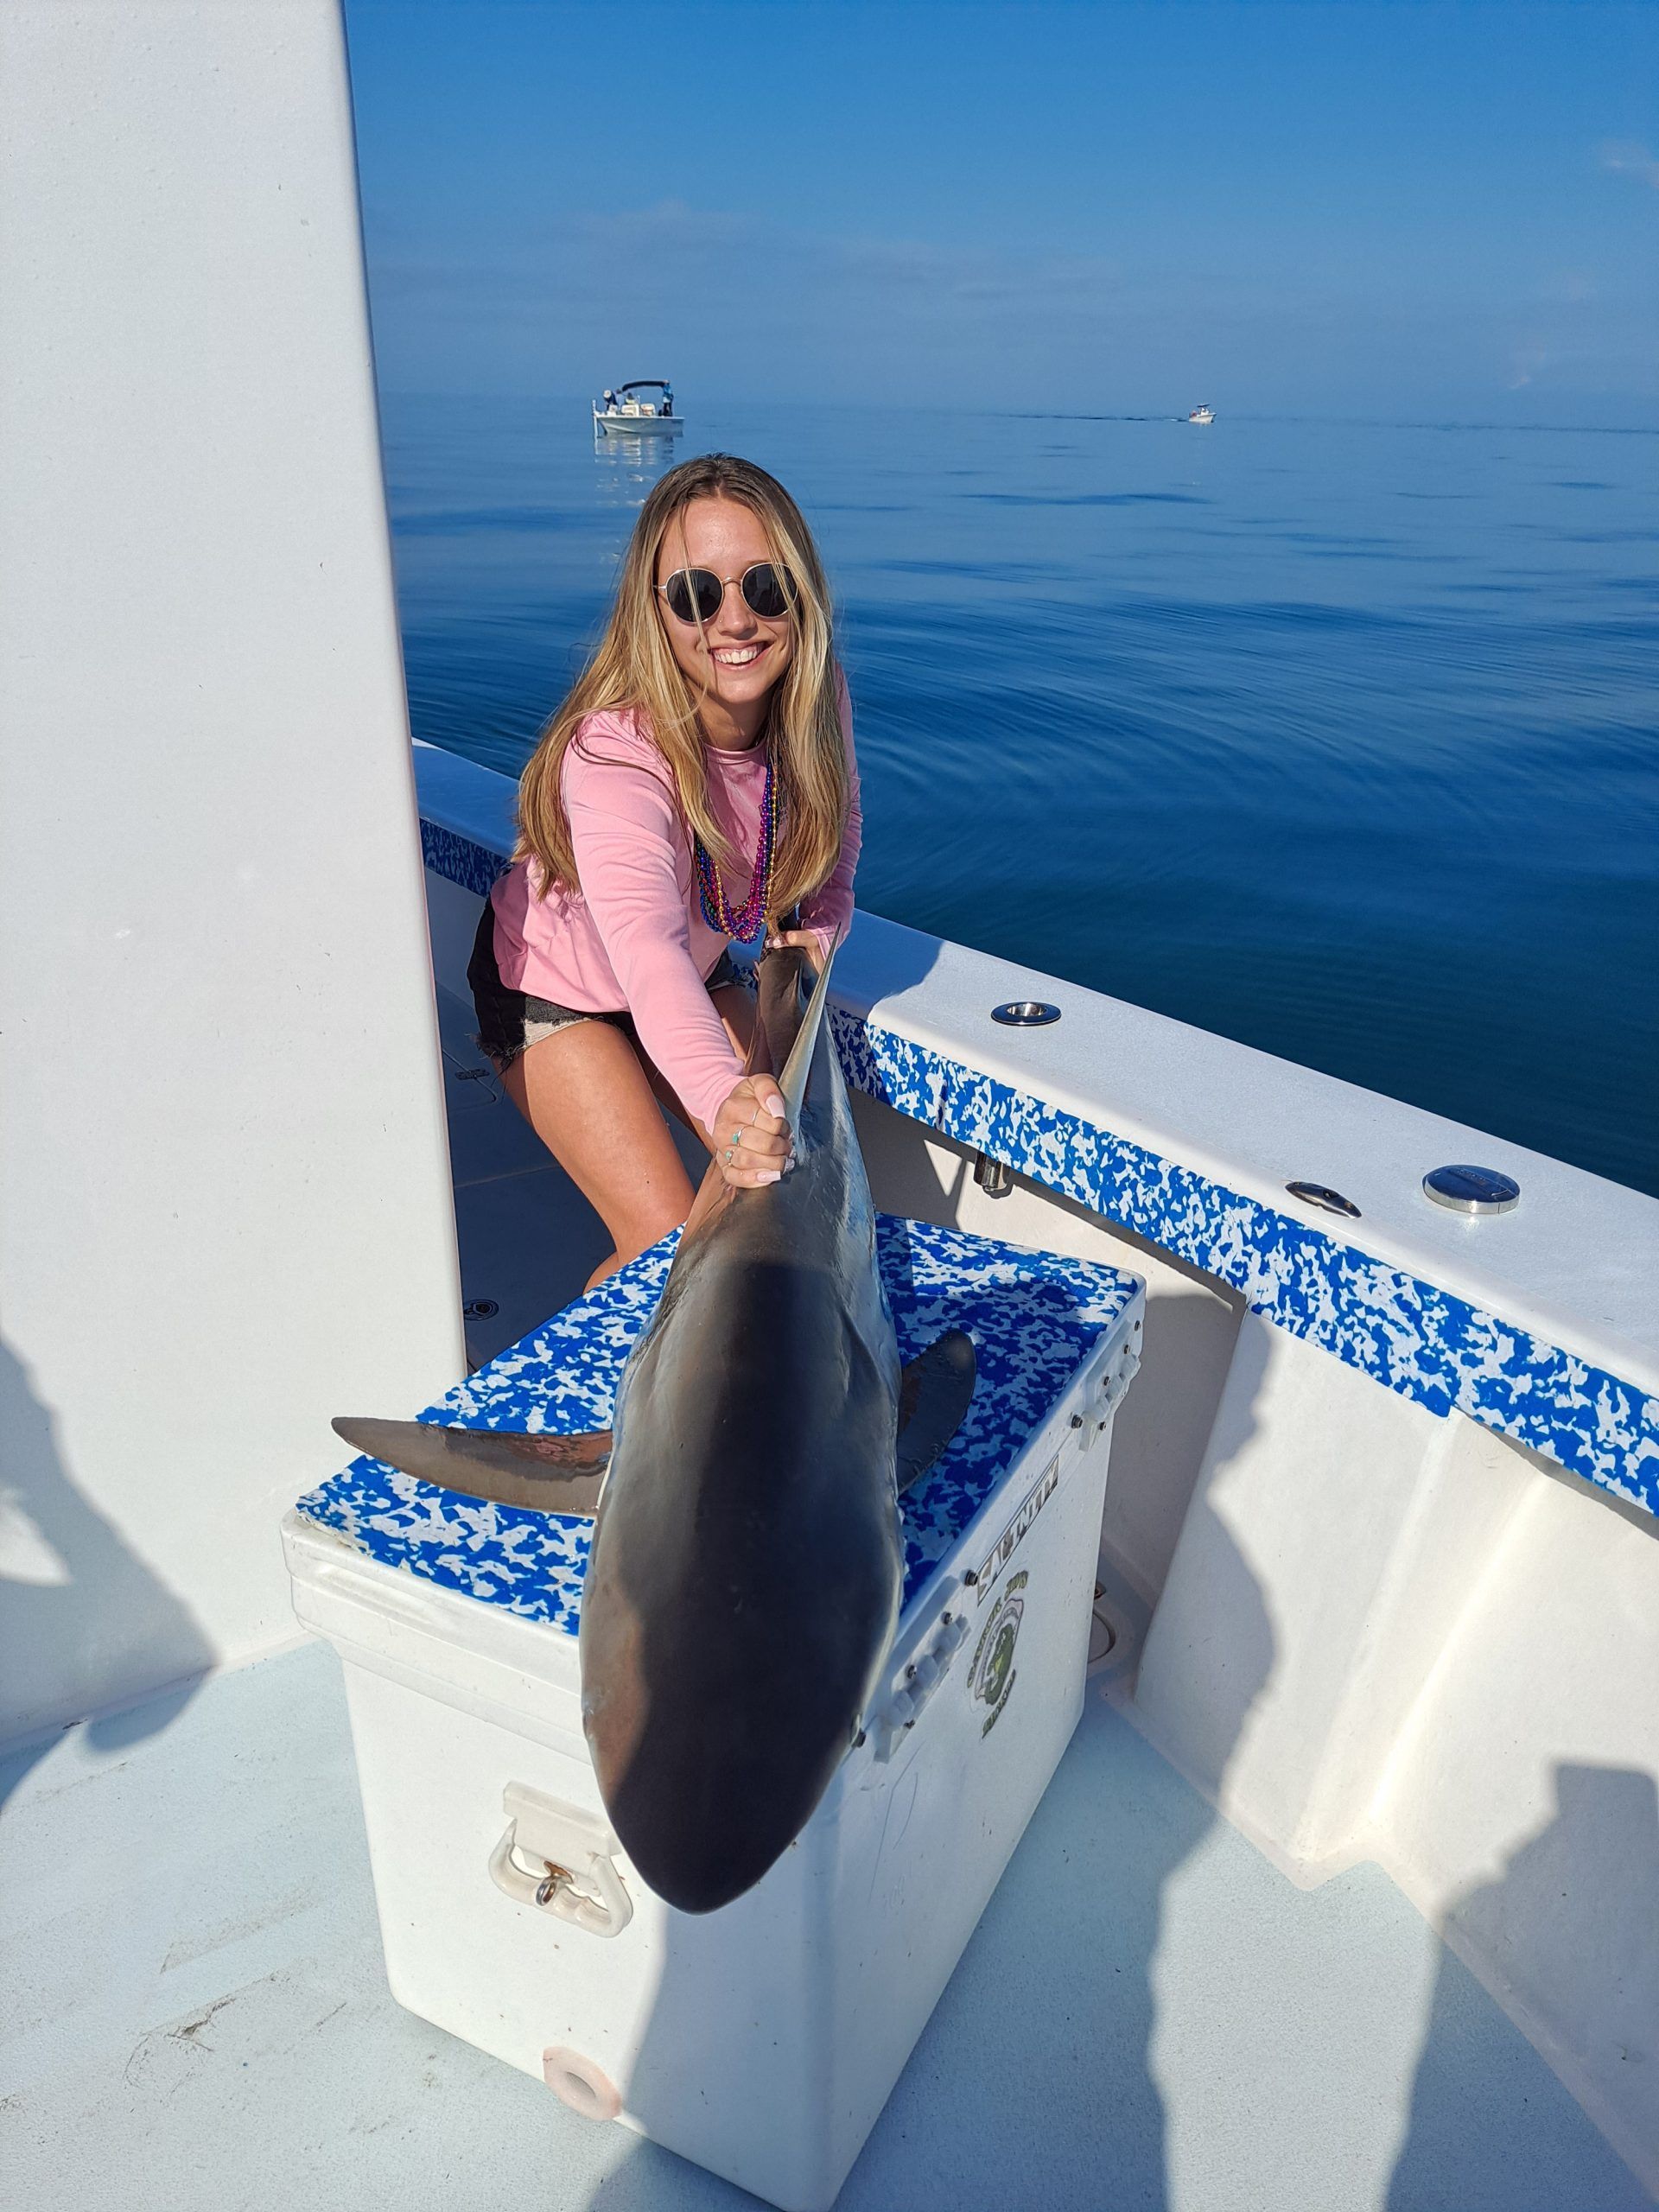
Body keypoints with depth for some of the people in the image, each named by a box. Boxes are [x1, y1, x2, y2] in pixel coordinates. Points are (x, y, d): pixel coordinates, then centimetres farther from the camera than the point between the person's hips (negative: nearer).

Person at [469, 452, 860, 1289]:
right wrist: (724, 1102, -73)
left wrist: (811, 935, -27)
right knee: (670, 1244, -13)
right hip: (559, 990, -5)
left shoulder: (813, 703, -19)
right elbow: (645, 947, -55)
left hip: (697, 977, 6)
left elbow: (832, 865, -4)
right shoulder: (614, 751, -38)